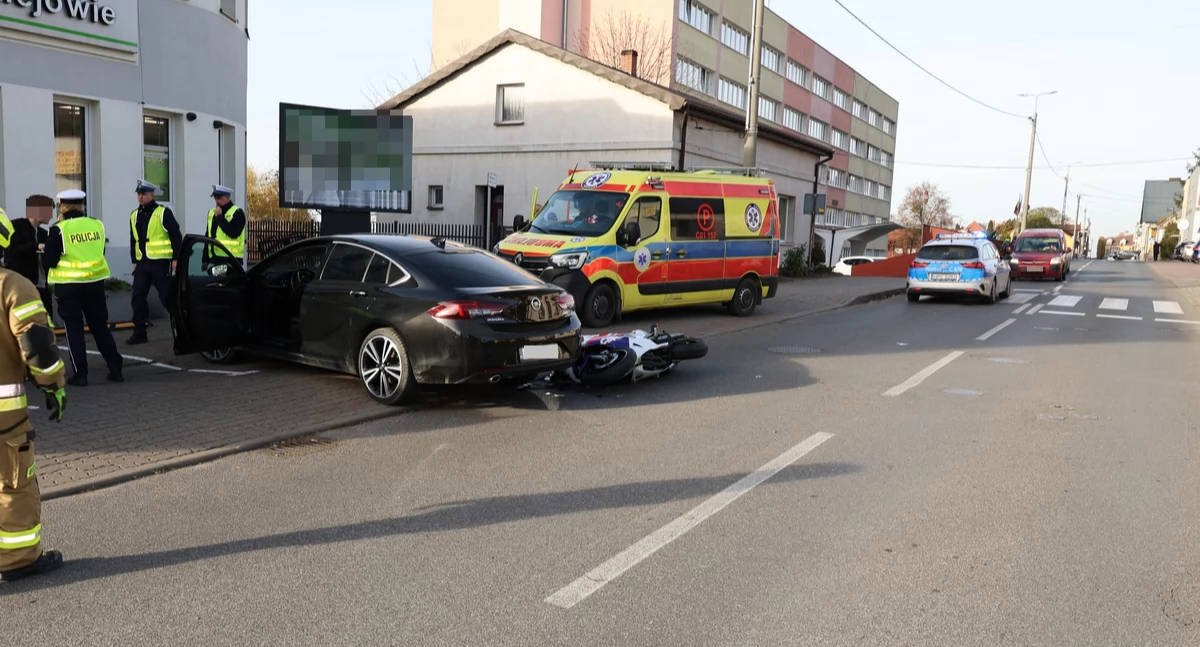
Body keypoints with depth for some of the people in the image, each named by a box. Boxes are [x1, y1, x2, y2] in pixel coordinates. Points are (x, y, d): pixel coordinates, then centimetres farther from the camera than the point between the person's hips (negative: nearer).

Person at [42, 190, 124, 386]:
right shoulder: (97, 225, 0)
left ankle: (80, 374, 4)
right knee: (100, 326, 13)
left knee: (74, 329, 5)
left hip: (68, 285, -4)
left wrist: (45, 251, 9)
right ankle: (115, 369, 13)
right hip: (95, 282, 4)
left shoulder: (59, 229, -12)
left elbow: (49, 260, -10)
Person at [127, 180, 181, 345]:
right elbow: (133, 240, 19)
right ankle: (139, 333, 10)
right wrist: (134, 261, 16)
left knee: (167, 297, -5)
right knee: (138, 297, 3)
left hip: (160, 262, -6)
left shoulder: (163, 212, -6)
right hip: (142, 263, 6)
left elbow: (176, 236, -10)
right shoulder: (134, 215, 13)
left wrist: (176, 258, -14)